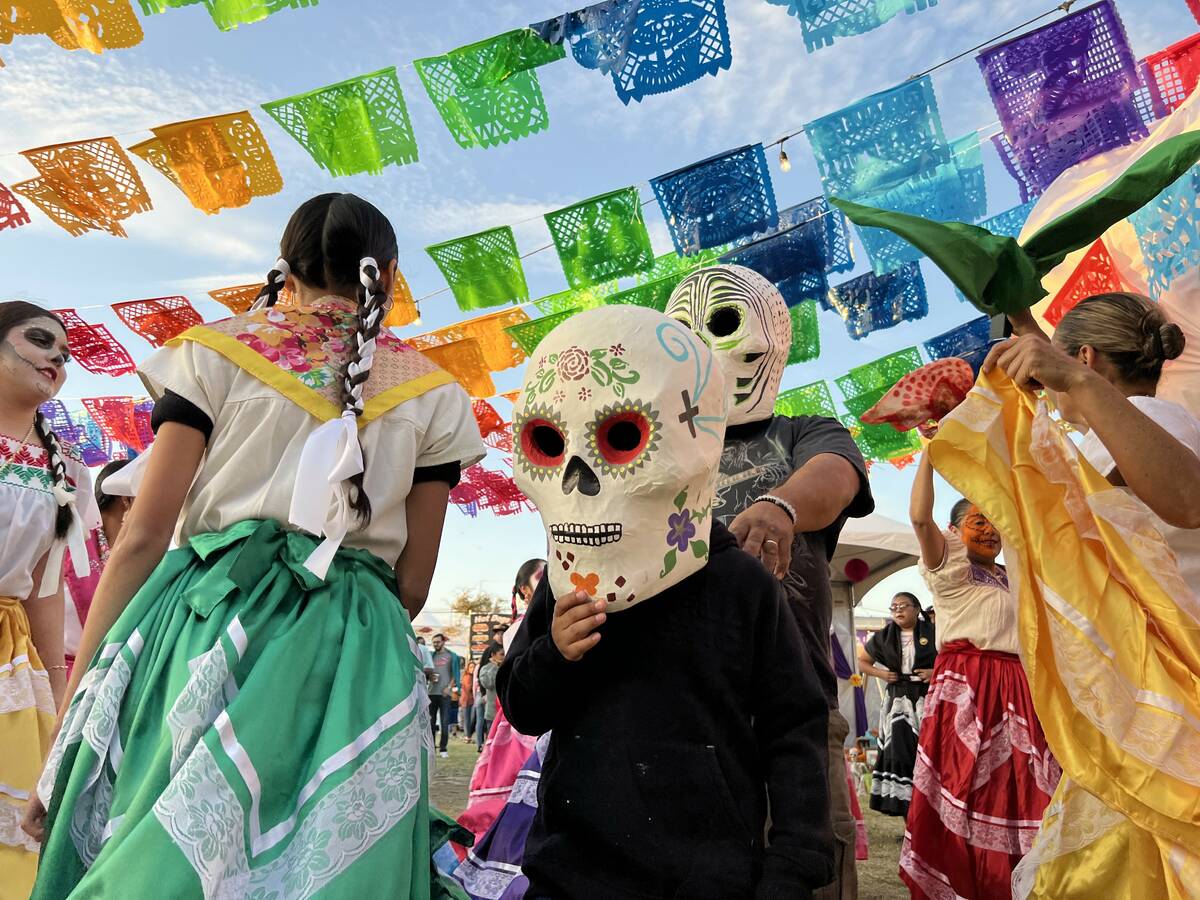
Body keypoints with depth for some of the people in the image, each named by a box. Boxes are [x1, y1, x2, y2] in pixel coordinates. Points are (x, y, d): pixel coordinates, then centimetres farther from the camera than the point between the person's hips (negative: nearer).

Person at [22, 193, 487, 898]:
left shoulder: (216, 351, 5)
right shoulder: (435, 395, 8)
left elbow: (143, 538, -1)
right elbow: (413, 585, 8)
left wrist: (75, 708, 4)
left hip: (200, 627, 0)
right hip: (354, 657, 1)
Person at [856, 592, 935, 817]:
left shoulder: (933, 633, -1)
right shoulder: (884, 637, 8)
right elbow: (862, 660, 18)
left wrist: (937, 672, -11)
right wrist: (881, 674, 1)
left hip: (928, 701, -2)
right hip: (898, 703, 2)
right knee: (900, 756, -1)